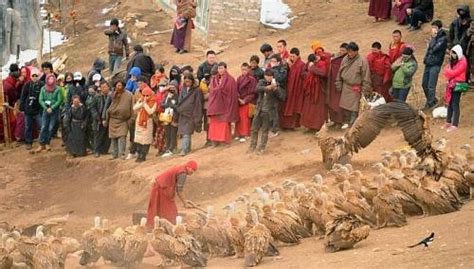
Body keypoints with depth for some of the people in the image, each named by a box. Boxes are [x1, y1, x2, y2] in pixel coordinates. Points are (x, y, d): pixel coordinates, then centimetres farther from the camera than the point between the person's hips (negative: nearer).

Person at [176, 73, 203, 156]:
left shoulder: (196, 91, -5)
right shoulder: (183, 90, 12)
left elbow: (198, 105, -7)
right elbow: (179, 102, 16)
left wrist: (197, 118, -12)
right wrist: (176, 115, 12)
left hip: (190, 115, -6)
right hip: (182, 114, 6)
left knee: (187, 133, -12)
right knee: (184, 133, 10)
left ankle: (184, 150, -18)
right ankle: (187, 149, 22)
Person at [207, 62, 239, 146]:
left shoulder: (230, 80, -2)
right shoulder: (214, 79, 13)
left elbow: (233, 93, -6)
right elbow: (212, 91, 11)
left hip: (225, 104, -4)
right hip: (215, 104, 4)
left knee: (224, 122, -5)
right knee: (214, 123, -1)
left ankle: (225, 139, 1)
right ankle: (215, 140, 2)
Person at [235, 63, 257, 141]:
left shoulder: (252, 79, -6)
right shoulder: (239, 78, 10)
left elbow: (252, 92, -8)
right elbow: (236, 90, 12)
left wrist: (245, 100, -13)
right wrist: (238, 98, -4)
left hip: (247, 102, -5)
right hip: (239, 101, 5)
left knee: (244, 118, -7)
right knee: (238, 118, 4)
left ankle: (244, 135, -2)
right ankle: (238, 134, 12)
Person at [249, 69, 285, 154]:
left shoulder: (276, 85, -4)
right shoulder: (262, 82, 1)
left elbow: (282, 97, -12)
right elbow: (258, 89, -20)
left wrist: (275, 89, -27)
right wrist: (267, 87, -37)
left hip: (268, 112, -2)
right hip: (259, 110, 2)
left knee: (265, 131, 5)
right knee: (254, 128, 7)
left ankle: (262, 148, 16)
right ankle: (252, 146, 21)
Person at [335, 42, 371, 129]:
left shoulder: (362, 61, -12)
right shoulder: (345, 60, 3)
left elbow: (366, 76, -10)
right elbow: (340, 73, 12)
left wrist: (364, 90, -11)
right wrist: (339, 86, 9)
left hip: (356, 88, -5)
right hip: (346, 87, 5)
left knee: (354, 108, -5)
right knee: (345, 106, 11)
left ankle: (353, 124, 2)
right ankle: (347, 122, 25)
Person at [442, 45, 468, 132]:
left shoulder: (462, 63, -15)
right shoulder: (453, 61, 12)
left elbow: (453, 73, -19)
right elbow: (446, 71, 13)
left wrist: (448, 71, -3)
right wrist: (449, 73, -8)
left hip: (458, 85, -8)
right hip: (451, 84, 8)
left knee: (455, 104, -9)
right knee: (450, 103, 14)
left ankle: (454, 125, -8)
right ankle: (448, 122, 24)